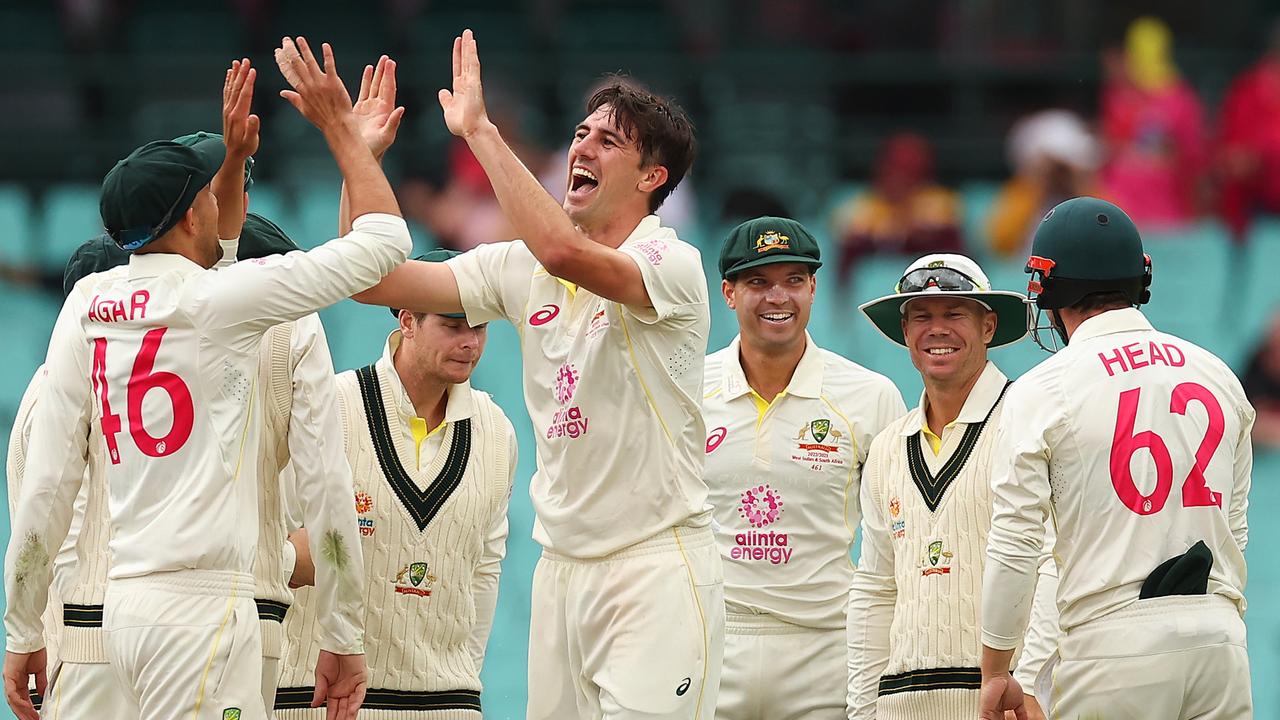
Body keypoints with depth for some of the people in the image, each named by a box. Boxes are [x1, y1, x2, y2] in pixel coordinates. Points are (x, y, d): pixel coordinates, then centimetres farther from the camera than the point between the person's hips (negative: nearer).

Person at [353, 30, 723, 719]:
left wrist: (479, 130, -26)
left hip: (657, 566, -6)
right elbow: (377, 279, 5)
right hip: (561, 570, 6)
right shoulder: (522, 268, 9)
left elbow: (564, 251, -30)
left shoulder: (672, 263, -10)